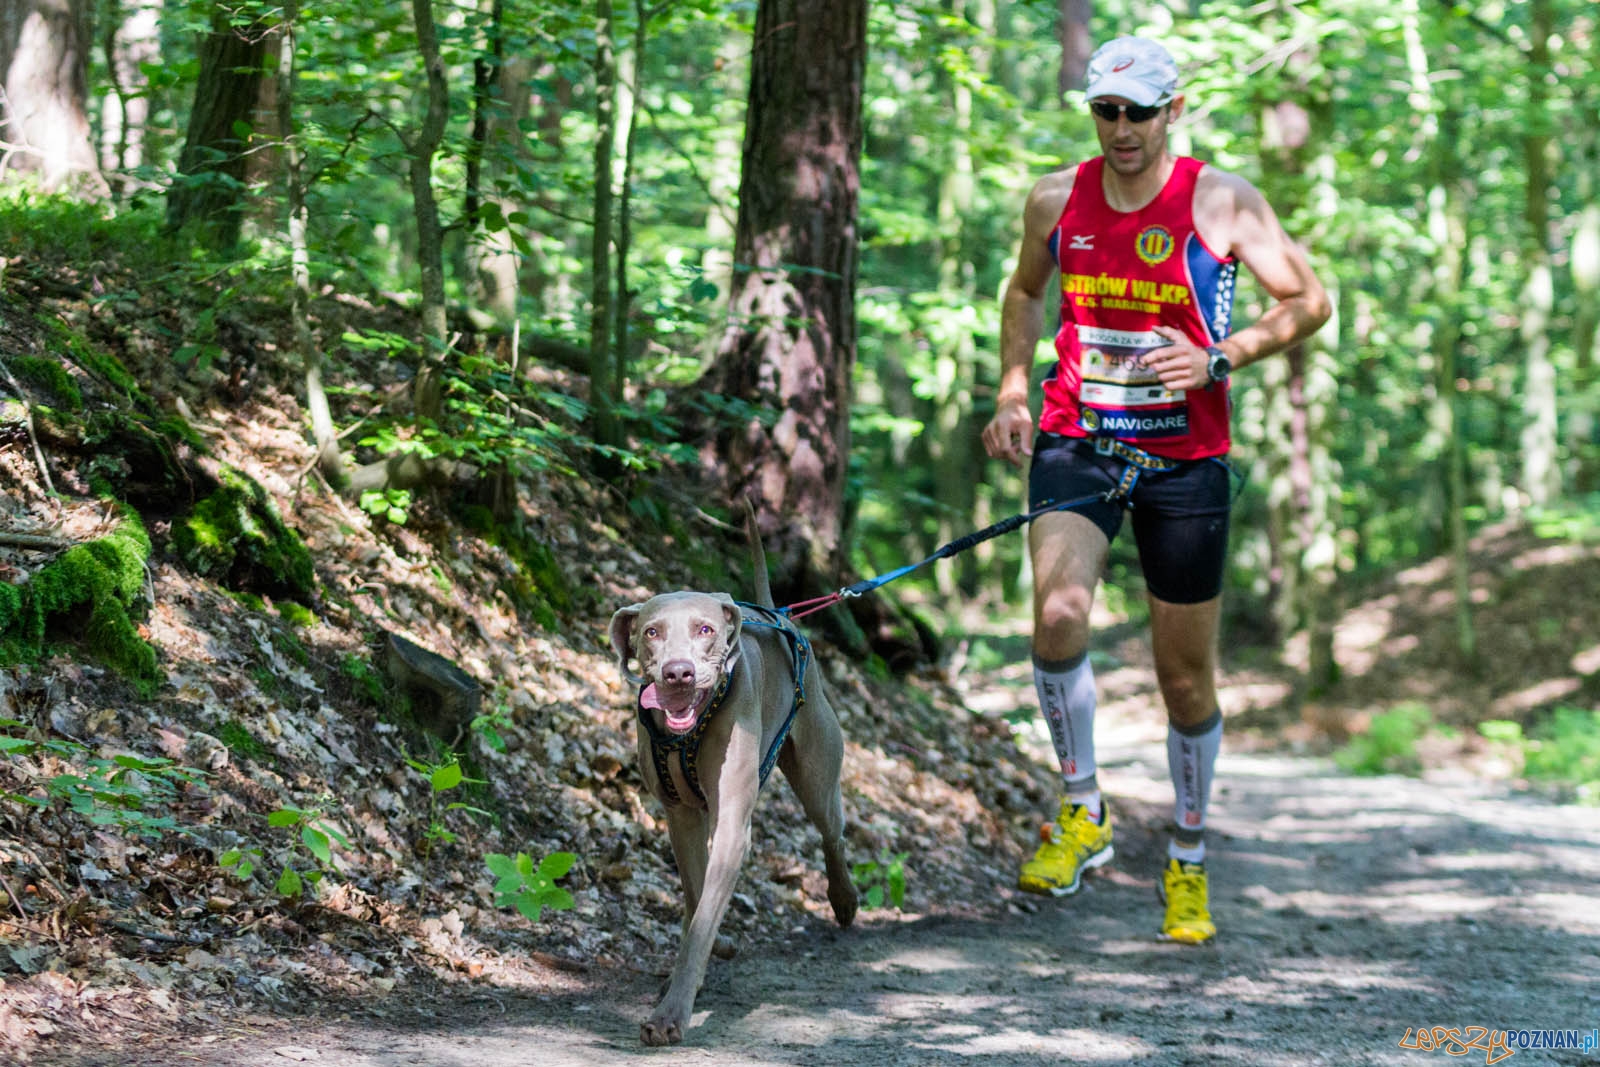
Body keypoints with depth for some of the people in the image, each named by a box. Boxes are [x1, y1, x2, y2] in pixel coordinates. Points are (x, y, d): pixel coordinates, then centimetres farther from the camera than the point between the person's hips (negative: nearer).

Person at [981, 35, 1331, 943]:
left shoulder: (1222, 202, -6)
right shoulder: (1057, 200, 3)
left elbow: (1310, 302, -1)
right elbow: (1026, 292, 22)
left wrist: (1220, 359, -16)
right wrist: (1013, 388, 8)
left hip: (1185, 455, -1)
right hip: (1076, 441, 1)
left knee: (1187, 678, 6)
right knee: (1058, 613, -26)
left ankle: (1189, 865, 27)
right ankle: (1083, 813, -6)